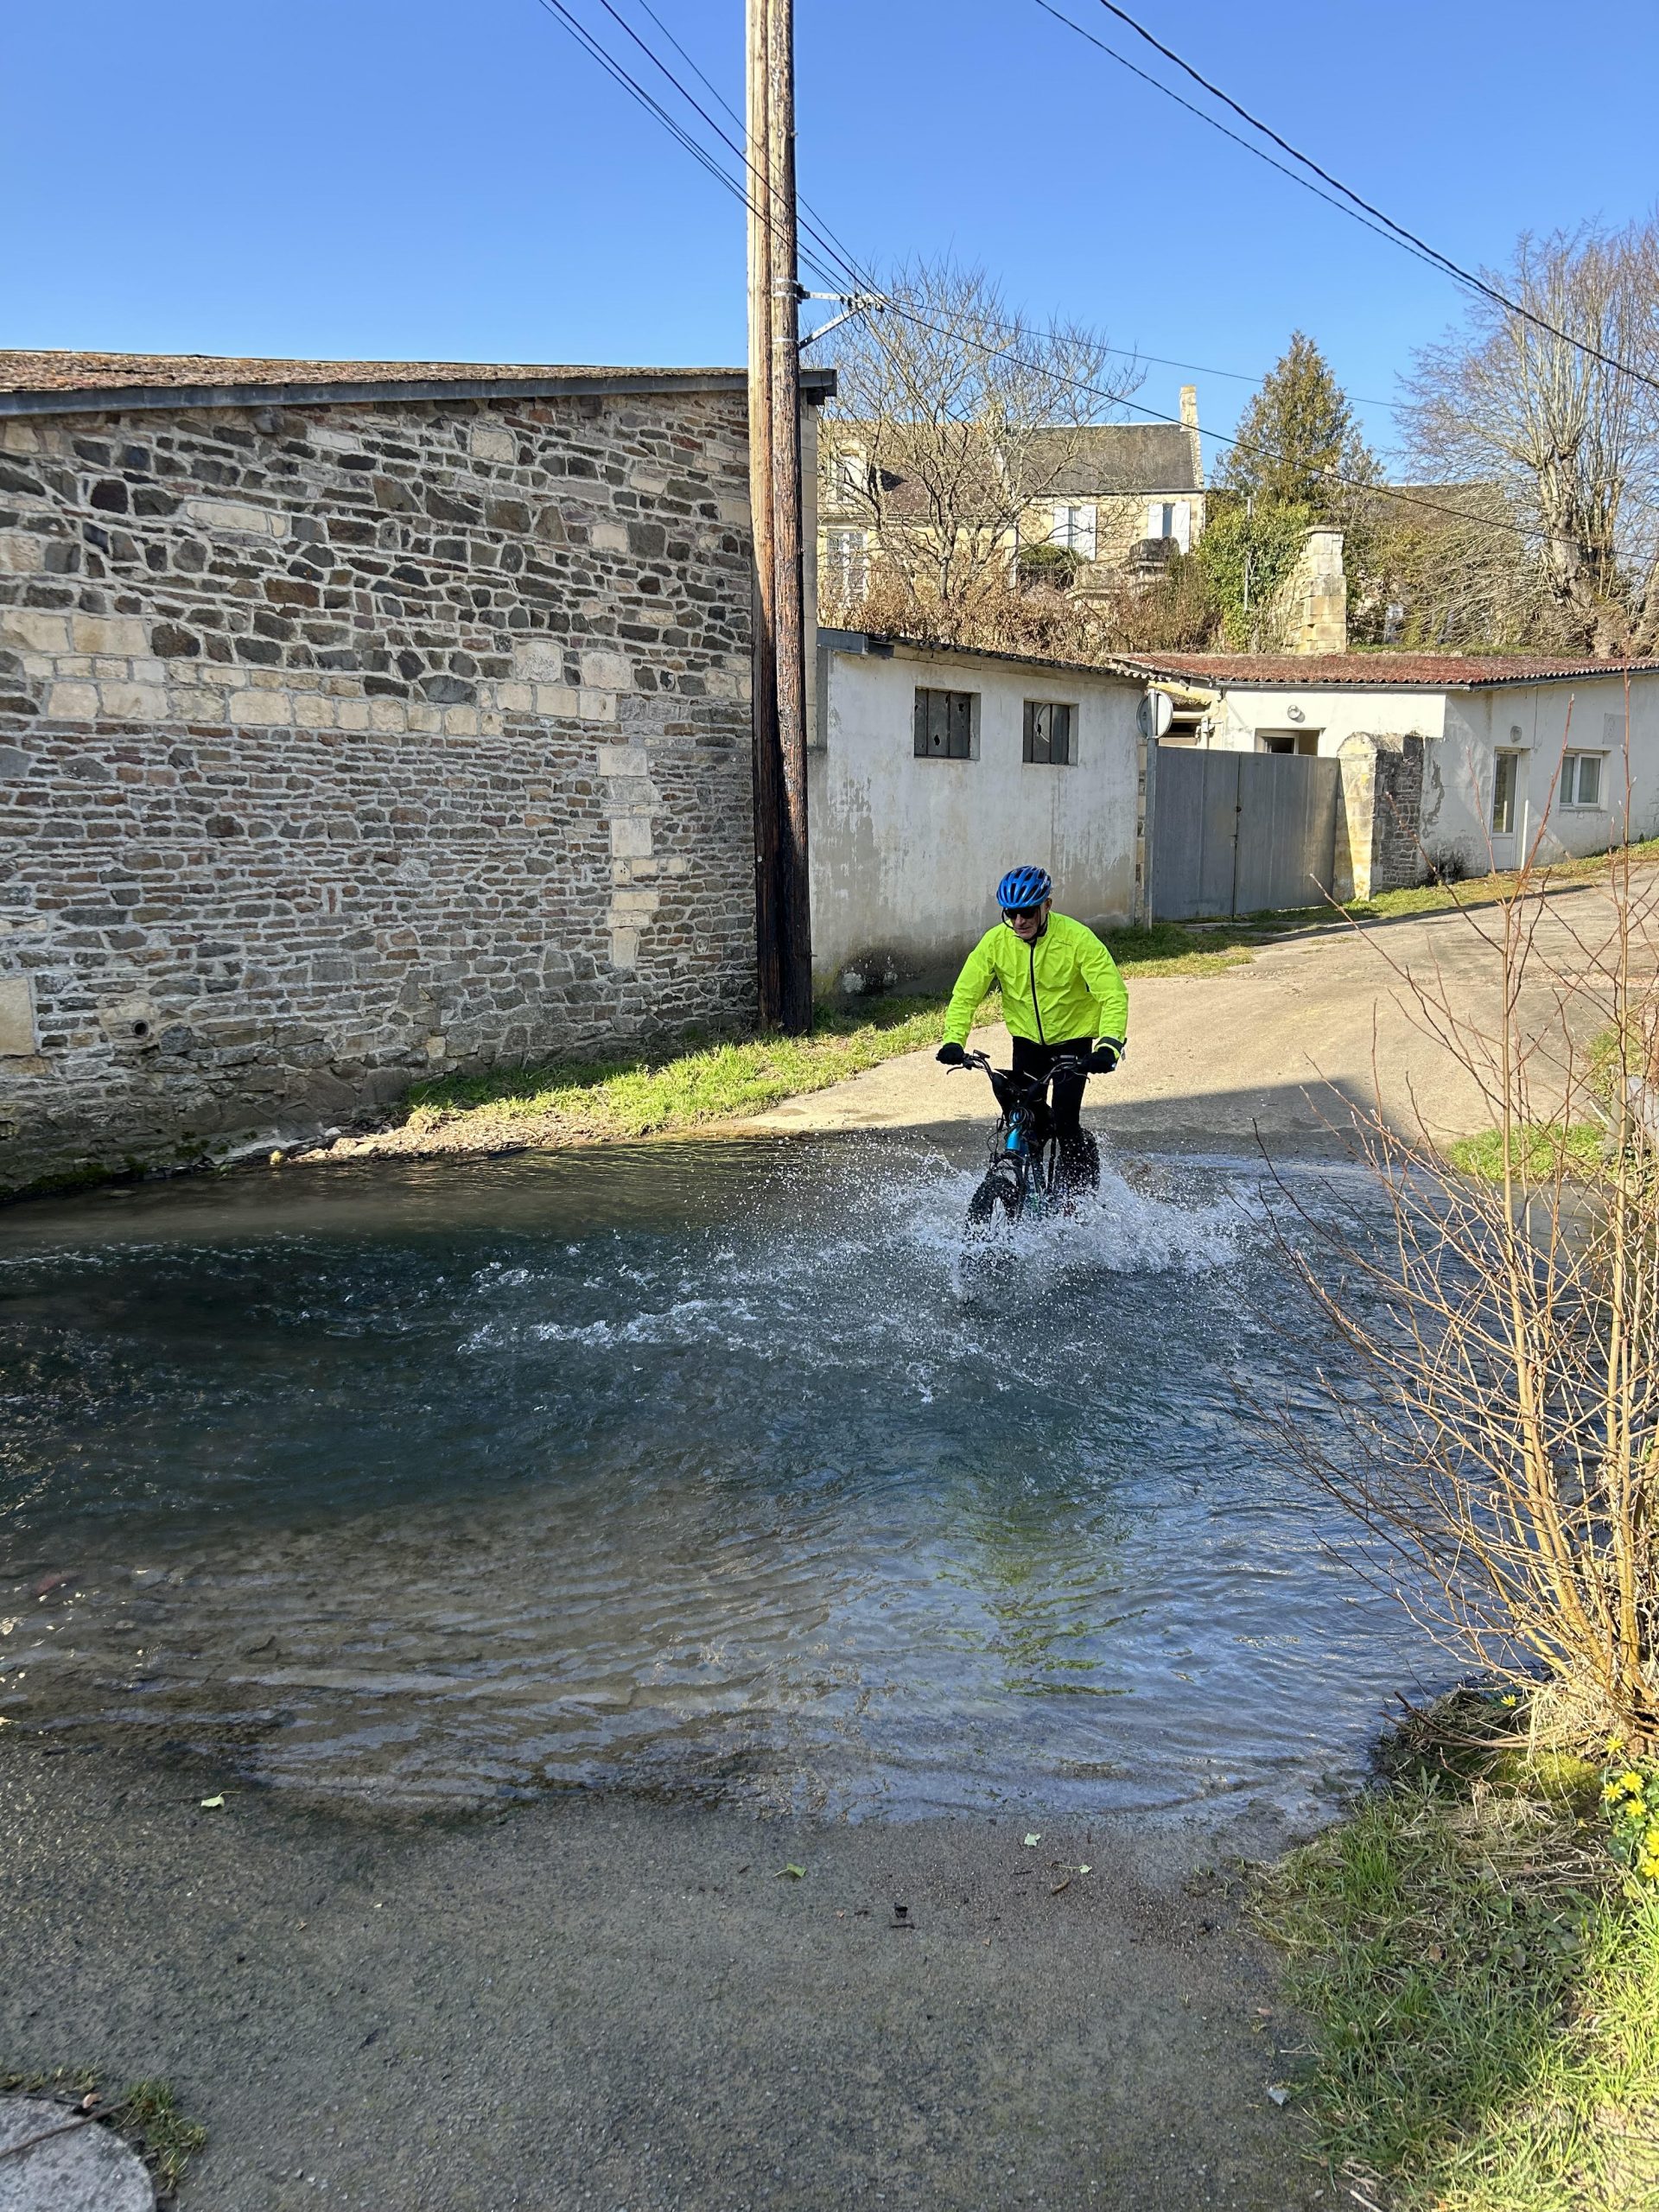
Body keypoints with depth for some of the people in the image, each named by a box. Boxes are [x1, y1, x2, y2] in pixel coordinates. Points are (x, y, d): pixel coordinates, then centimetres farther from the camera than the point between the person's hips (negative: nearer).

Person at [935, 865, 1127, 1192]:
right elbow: (965, 994, -11)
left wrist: (1109, 1044, -42)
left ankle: (1085, 1193, 5)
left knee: (1063, 1122, -15)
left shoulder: (1077, 939, -24)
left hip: (1074, 1039, -3)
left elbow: (1113, 994, -27)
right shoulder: (995, 941, -14)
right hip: (1027, 1040, 3)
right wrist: (953, 1041, -27)